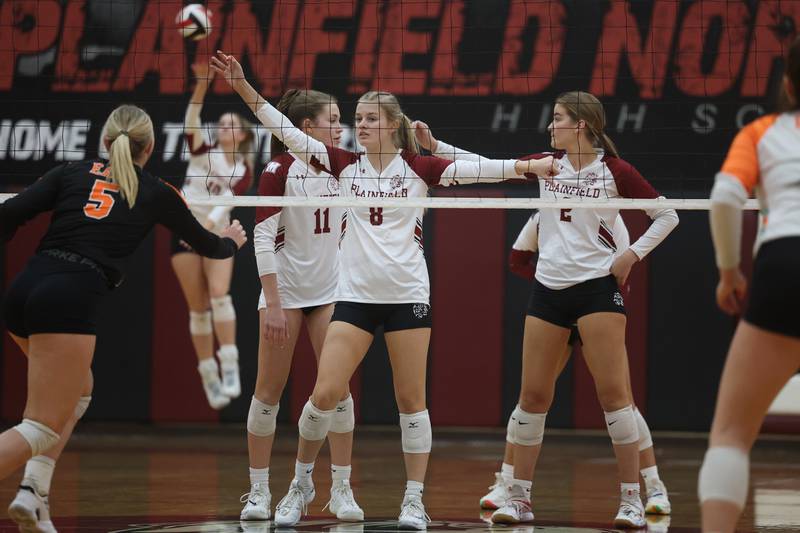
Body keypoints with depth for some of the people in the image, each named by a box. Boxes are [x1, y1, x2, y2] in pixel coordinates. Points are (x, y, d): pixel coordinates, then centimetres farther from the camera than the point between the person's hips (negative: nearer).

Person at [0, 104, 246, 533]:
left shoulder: (71, 173, 19)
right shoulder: (156, 194, 15)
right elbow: (205, 244, 32)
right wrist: (230, 242, 54)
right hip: (70, 300, -5)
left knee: (77, 390, 27)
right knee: (42, 428, -4)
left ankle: (34, 490, 11)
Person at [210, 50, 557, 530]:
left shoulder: (417, 167, -1)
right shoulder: (345, 165, 4)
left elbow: (474, 170, -11)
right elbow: (288, 132, -2)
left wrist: (526, 165, -25)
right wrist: (244, 88, -10)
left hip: (407, 296, -1)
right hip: (355, 296, 1)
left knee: (412, 401, 2)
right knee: (325, 394, -5)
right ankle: (301, 485, 14)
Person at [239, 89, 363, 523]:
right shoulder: (279, 170, -11)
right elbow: (263, 238, -14)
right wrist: (272, 305, -18)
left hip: (329, 291, 5)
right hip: (285, 292, -5)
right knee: (269, 389, 0)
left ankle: (341, 490, 5)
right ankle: (258, 491, 8)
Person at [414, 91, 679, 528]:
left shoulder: (615, 171, -5)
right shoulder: (546, 165, 7)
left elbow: (667, 216, 0)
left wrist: (631, 255, -8)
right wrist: (435, 146, 3)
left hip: (597, 286, -5)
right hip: (548, 290, 5)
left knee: (613, 393, -9)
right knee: (532, 395, 5)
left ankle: (631, 501, -4)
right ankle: (518, 498, 13)